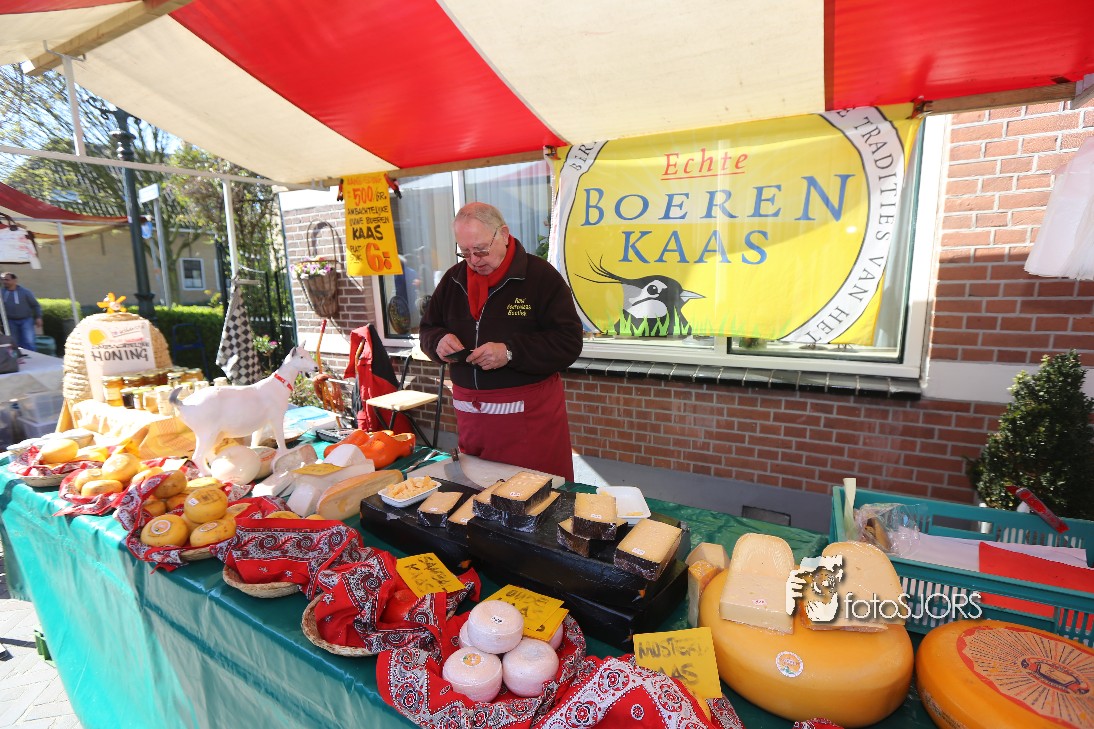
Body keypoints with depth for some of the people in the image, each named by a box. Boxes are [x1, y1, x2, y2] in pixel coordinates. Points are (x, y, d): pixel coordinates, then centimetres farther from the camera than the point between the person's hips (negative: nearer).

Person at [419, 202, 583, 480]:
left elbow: (569, 342, -12)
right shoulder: (453, 278, 9)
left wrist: (510, 352, -22)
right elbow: (427, 330, 18)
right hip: (469, 410, 5)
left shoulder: (541, 276, -8)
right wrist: (439, 341, -5)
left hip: (530, 412, -4)